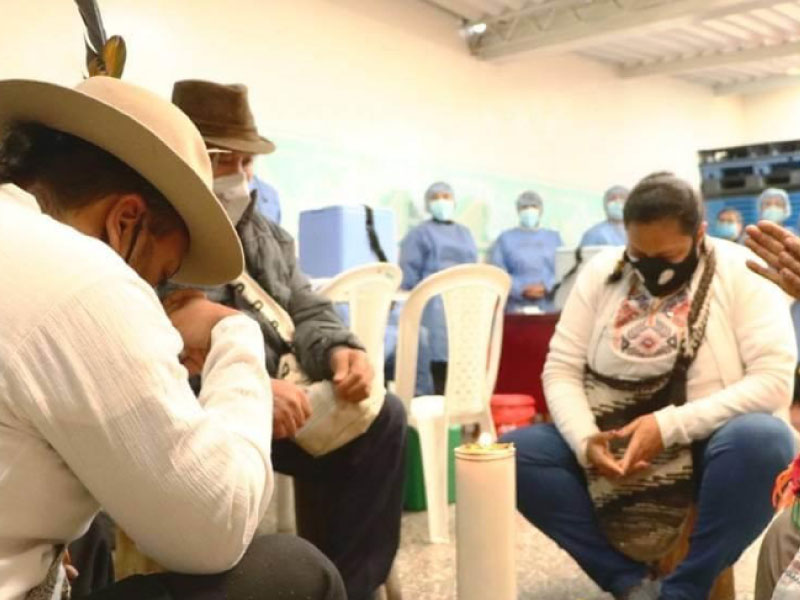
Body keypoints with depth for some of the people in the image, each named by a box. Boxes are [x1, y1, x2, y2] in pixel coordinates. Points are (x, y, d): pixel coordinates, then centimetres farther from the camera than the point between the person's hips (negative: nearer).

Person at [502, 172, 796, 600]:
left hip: (711, 447, -2)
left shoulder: (741, 273, -8)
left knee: (763, 439, -36)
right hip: (613, 447, 3)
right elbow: (561, 369, -2)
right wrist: (585, 440, -22)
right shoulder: (601, 272, 1)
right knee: (514, 453, -20)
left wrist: (669, 427, -26)